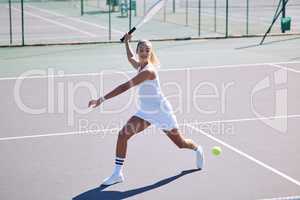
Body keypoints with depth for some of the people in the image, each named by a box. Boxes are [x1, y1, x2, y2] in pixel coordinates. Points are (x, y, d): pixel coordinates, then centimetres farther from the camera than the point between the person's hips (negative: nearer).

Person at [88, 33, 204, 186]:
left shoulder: (148, 71, -26)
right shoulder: (139, 65, 0)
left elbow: (125, 87, -33)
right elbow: (130, 57, 28)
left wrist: (102, 99, -35)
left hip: (161, 111, -7)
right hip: (145, 113, 7)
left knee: (181, 143, 9)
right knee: (123, 134, -11)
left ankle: (197, 149, 45)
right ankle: (117, 173, -5)